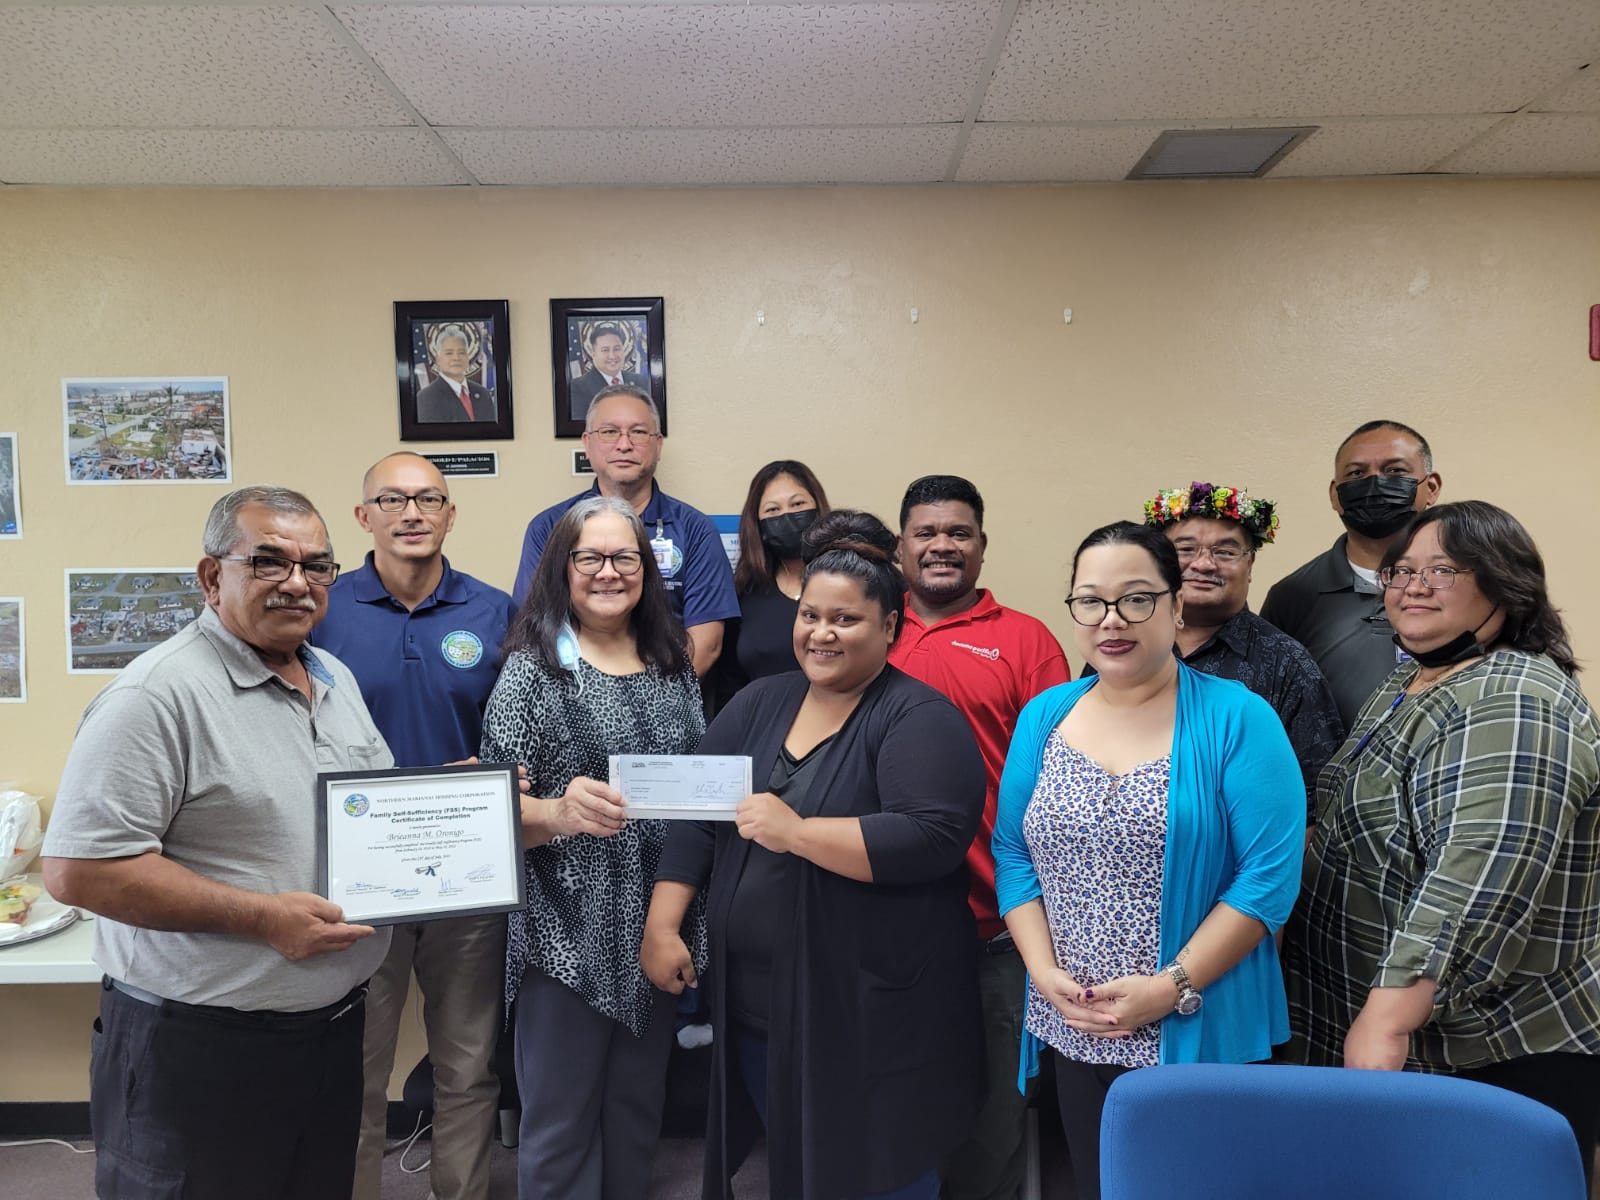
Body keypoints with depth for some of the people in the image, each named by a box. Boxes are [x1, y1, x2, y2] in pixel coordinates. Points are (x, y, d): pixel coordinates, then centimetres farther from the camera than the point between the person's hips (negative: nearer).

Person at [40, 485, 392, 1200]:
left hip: (336, 1026, 7)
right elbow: (78, 869, -22)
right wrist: (263, 918, -23)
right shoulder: (159, 693, -17)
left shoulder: (336, 679, 8)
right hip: (199, 1050, -7)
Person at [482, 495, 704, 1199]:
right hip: (569, 934, -4)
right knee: (561, 1124, 7)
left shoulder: (674, 668, 7)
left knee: (638, 1113, 19)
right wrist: (558, 813, -29)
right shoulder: (532, 670, -7)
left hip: (656, 927, 5)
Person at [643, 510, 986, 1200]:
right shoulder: (759, 703, 7)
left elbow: (934, 838, -24)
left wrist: (795, 831, -25)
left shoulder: (920, 719, -11)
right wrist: (662, 926, -2)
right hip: (754, 1008, 6)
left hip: (872, 1015, -6)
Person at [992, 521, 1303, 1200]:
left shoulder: (1238, 719, -9)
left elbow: (1270, 872, -13)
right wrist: (1046, 971, -8)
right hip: (1073, 1034, 4)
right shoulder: (1044, 717, 3)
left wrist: (1172, 987, -18)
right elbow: (1012, 854, 5)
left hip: (1199, 1035, -3)